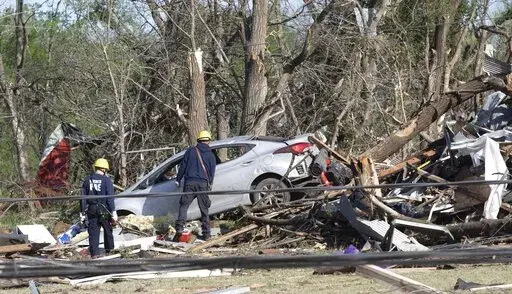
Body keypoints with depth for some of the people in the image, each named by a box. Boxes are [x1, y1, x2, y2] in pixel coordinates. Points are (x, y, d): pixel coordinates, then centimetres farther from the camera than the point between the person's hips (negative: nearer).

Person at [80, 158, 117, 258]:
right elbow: (110, 198, -10)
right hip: (104, 210, -3)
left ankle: (94, 253, -1)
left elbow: (83, 197, 8)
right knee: (108, 231, 13)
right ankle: (109, 249, 20)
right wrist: (113, 212, -8)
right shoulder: (106, 180, -6)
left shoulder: (88, 180, 7)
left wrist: (82, 212, 11)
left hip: (92, 210, 3)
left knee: (93, 232, 3)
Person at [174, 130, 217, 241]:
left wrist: (178, 179, 14)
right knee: (204, 209, 8)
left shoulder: (190, 151, 6)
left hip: (189, 182, -1)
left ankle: (179, 228, -20)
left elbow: (183, 166, 7)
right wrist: (210, 184, 25)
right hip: (203, 183, 1)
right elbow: (212, 172, 12)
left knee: (184, 206, -1)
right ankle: (206, 234, 9)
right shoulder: (210, 155, 9)